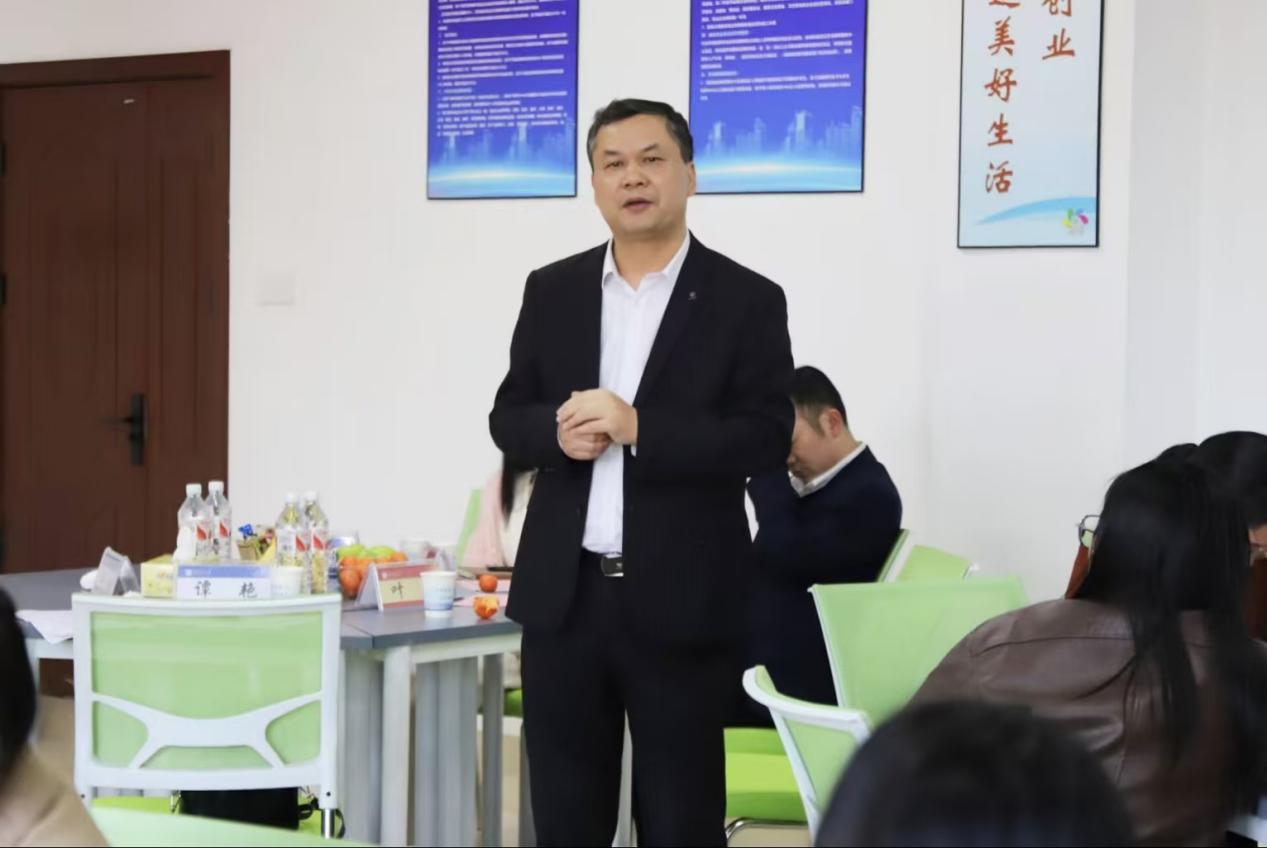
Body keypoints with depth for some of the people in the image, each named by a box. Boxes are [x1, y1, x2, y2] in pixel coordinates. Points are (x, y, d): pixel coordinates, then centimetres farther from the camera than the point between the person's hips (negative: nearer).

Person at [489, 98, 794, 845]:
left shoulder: (747, 300, -3)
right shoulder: (552, 291, 10)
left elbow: (766, 440, -10)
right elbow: (508, 418, 10)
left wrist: (635, 428, -19)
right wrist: (559, 430, -13)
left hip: (682, 601, -3)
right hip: (564, 593, 4)